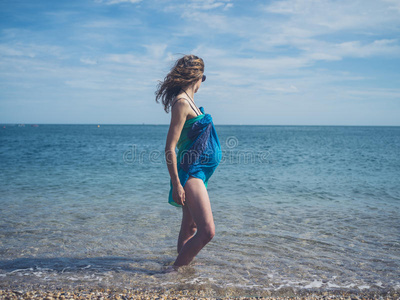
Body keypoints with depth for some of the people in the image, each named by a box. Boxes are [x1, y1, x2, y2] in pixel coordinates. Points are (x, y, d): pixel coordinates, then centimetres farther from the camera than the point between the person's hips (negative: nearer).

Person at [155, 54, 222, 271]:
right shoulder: (182, 103, -16)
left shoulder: (188, 101, 14)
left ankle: (182, 267, 36)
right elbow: (170, 148, -20)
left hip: (197, 172, 10)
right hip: (190, 173, -10)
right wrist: (176, 184, -22)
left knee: (189, 228, 20)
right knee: (207, 231, -15)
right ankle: (175, 269, 1)